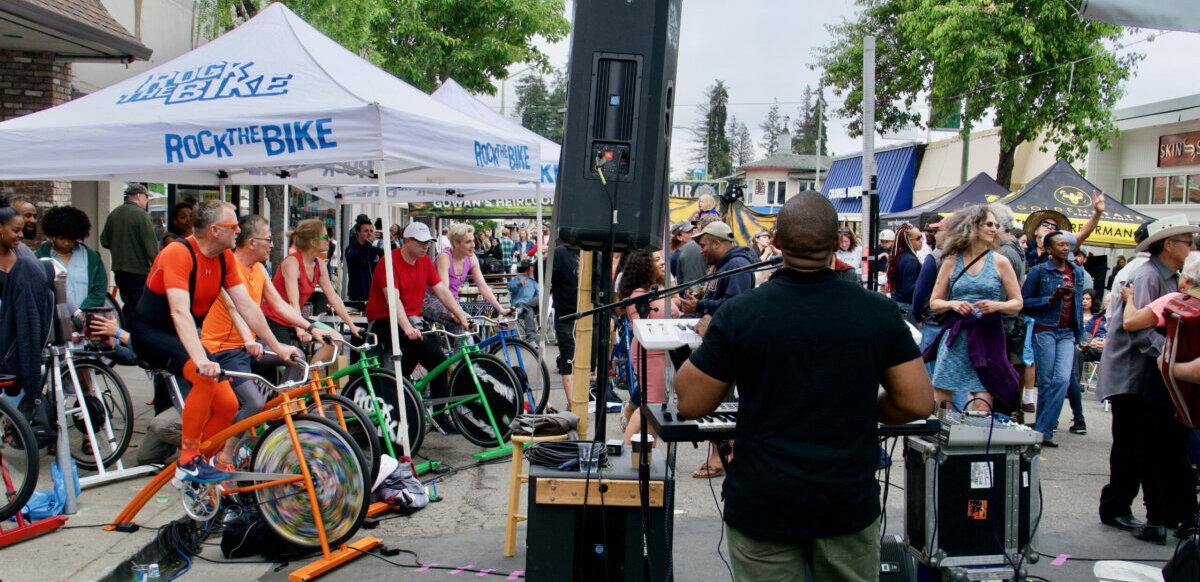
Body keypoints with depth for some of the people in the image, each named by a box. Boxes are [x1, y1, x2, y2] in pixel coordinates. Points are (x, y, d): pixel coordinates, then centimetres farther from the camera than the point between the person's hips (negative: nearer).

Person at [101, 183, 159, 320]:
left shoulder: (113, 214, 6)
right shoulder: (142, 215, -14)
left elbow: (104, 242, 11)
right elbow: (151, 247, -17)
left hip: (118, 270, 7)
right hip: (138, 271, -7)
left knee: (128, 305, 18)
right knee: (135, 308, 0)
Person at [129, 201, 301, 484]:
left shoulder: (225, 258, -2)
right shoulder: (178, 254, -25)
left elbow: (246, 306, 0)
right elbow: (180, 312, -36)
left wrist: (277, 346, -3)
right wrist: (202, 360, -48)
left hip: (186, 337, 7)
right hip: (152, 333, -7)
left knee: (228, 403, -8)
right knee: (205, 377, -33)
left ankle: (194, 461, 12)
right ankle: (188, 462, -22)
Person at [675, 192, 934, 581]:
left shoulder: (739, 313, -11)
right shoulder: (879, 312, -6)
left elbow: (690, 405, -5)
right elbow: (919, 403, -3)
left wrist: (705, 342, 13)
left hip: (763, 505, -1)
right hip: (850, 503, 2)